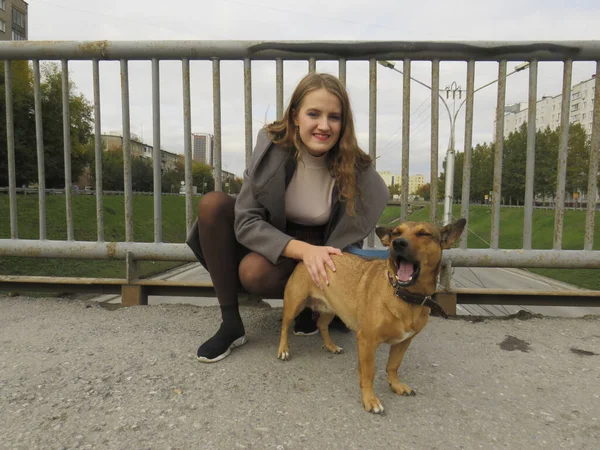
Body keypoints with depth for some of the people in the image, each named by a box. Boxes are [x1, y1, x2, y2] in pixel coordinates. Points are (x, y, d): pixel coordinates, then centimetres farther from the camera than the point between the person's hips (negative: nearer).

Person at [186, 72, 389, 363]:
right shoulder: (272, 146, -20)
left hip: (320, 250, -3)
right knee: (212, 204, -22)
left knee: (255, 271, -33)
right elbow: (246, 222, -23)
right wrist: (303, 249, -36)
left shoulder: (355, 169, -21)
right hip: (273, 239, 3)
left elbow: (349, 240, -10)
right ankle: (230, 324, -14)